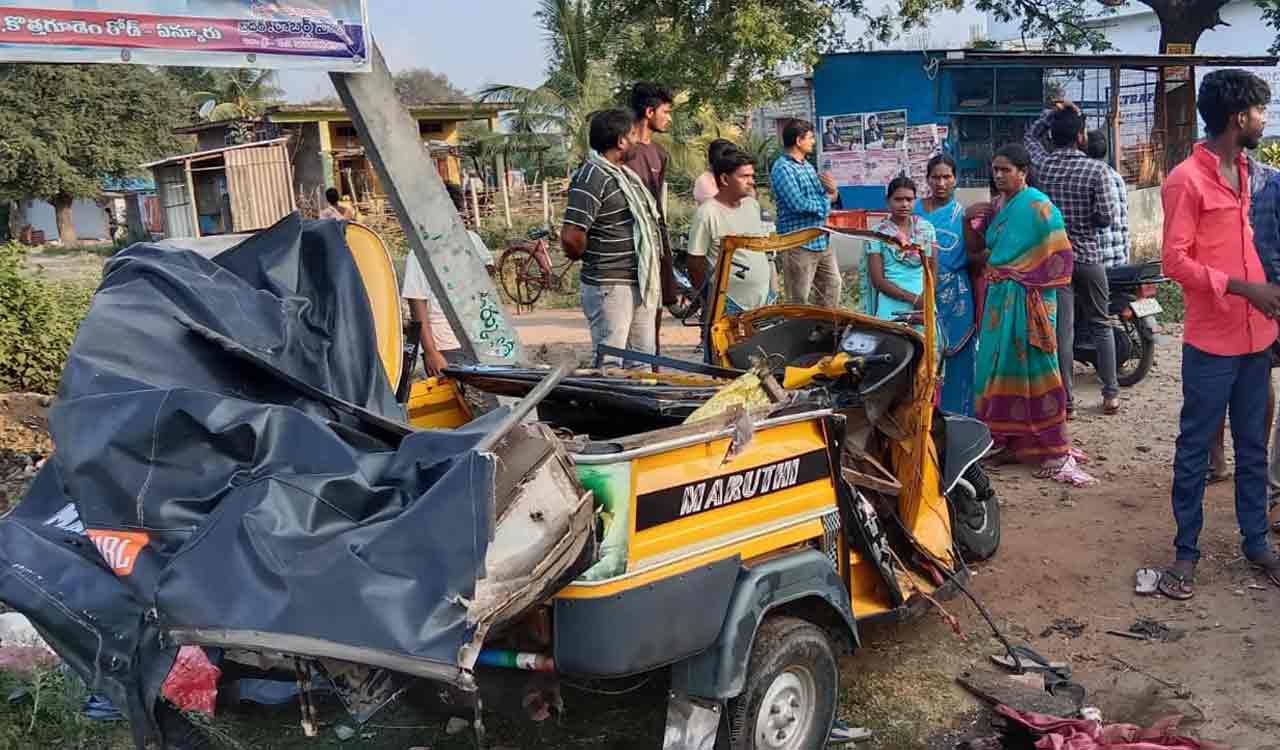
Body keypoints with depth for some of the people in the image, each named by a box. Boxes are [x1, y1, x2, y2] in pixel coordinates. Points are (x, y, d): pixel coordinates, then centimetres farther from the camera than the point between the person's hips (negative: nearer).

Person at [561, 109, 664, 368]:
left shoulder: (624, 173, 14)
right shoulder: (592, 177, -16)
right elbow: (571, 237, -25)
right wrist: (590, 259, -5)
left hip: (641, 283, 9)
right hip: (611, 286, -9)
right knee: (610, 364, -2)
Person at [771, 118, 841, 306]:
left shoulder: (807, 165, 14)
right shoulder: (782, 168, -14)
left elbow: (826, 198, 17)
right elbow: (799, 204, -23)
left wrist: (831, 190, -6)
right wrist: (826, 200, -6)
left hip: (821, 241, 9)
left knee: (832, 285, 16)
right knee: (799, 301, -1)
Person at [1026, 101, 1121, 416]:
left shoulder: (1041, 164, -2)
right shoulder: (1096, 170, -12)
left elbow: (1031, 135, 20)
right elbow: (1106, 217, -11)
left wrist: (1054, 112, 14)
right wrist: (1111, 206, 9)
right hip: (1088, 256, -2)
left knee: (1062, 329, 2)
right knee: (1100, 325, 13)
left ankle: (1066, 400, 4)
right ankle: (1110, 393, 17)